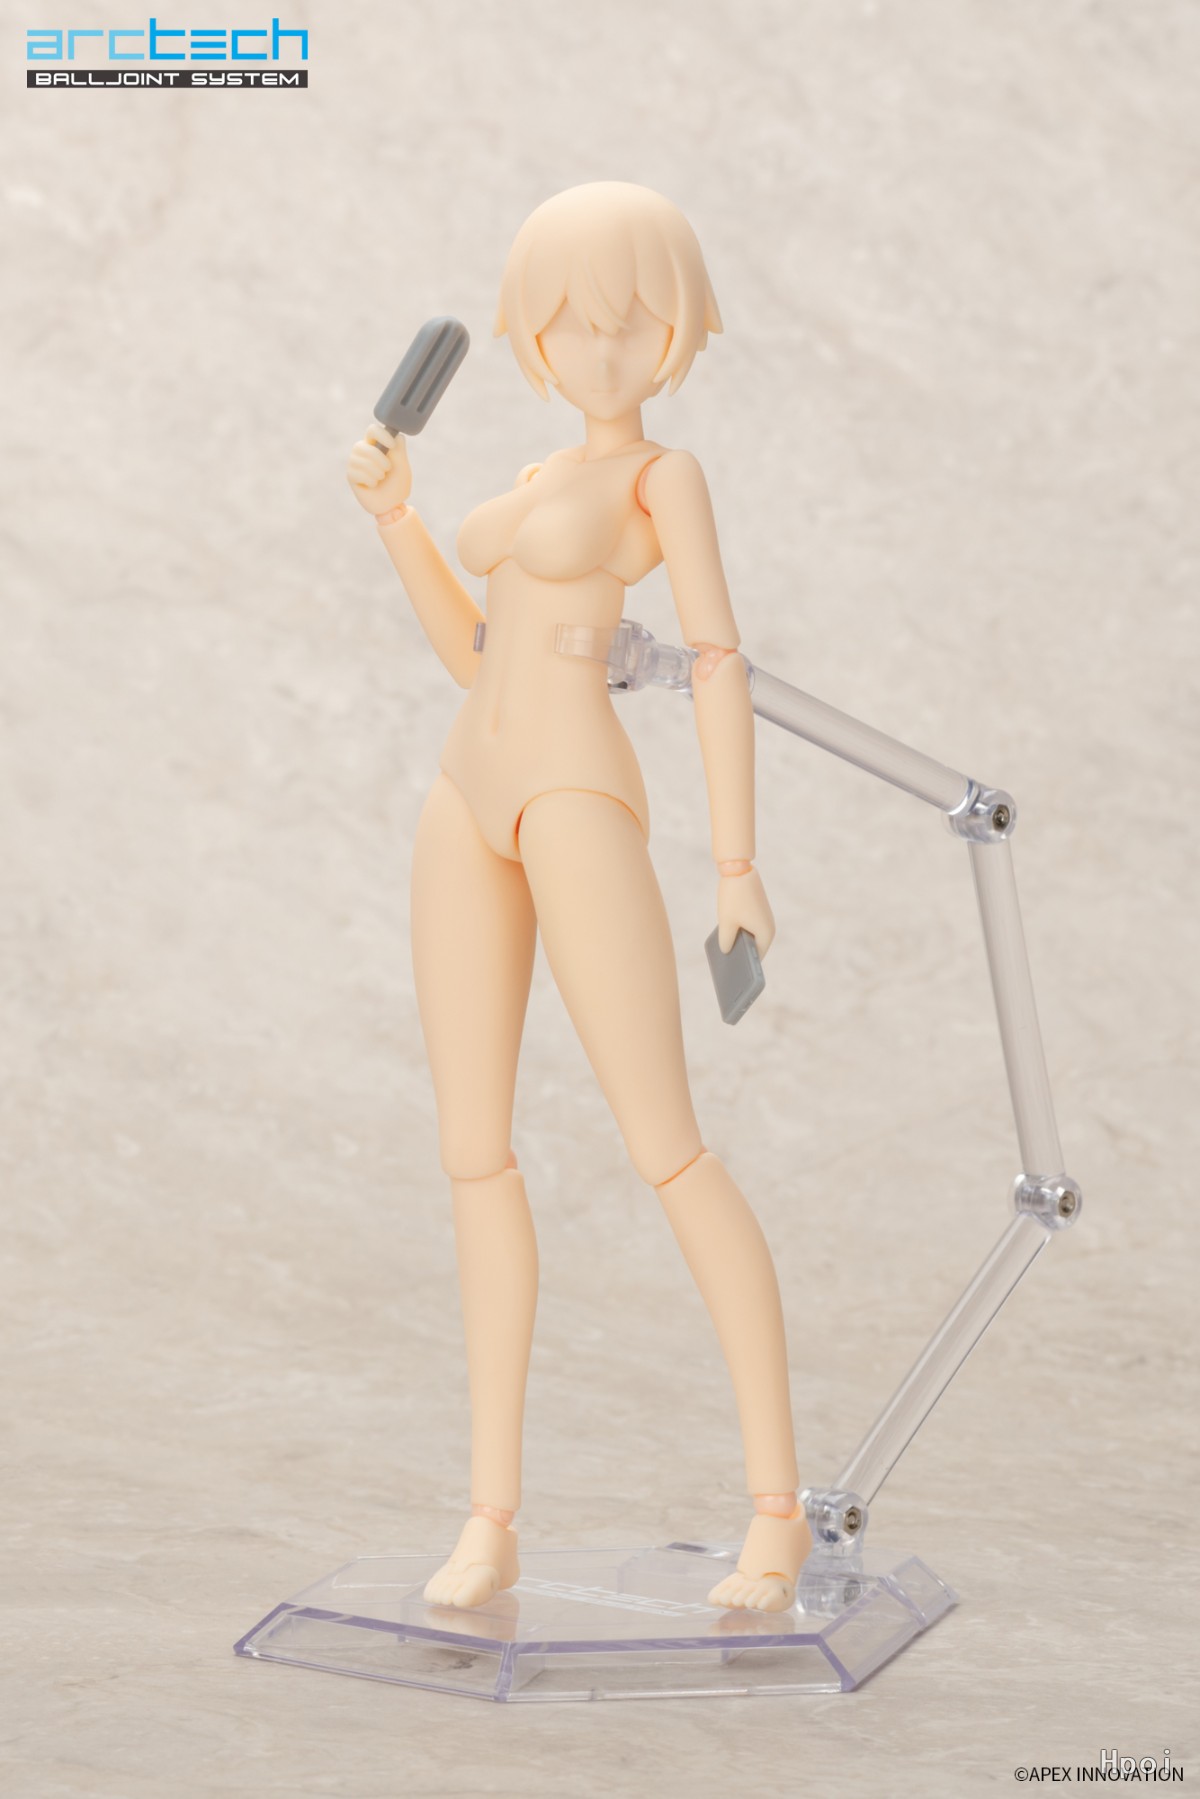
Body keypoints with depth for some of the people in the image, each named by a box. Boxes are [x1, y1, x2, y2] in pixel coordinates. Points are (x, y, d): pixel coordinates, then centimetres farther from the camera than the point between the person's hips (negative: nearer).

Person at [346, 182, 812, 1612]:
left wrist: (735, 860, -16)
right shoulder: (552, 477, 23)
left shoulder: (667, 472, 2)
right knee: (473, 1153, 2)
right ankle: (492, 1519, 9)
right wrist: (394, 513, 12)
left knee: (664, 1147, -12)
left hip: (576, 796, -7)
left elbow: (718, 658, -8)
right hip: (469, 807, 7)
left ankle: (776, 1507, -4)